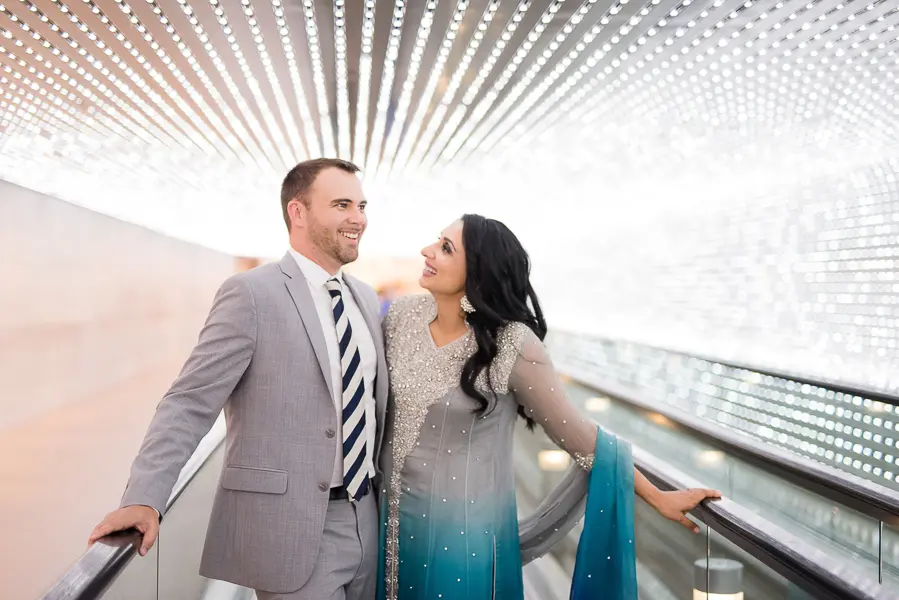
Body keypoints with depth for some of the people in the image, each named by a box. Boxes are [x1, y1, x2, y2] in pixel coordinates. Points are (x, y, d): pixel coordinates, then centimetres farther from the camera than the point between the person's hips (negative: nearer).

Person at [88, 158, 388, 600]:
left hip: (364, 519, 7)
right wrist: (144, 497, -25)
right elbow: (190, 403, -15)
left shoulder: (366, 299, 9)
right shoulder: (252, 294, -11)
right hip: (290, 527, -6)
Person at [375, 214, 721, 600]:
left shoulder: (512, 345, -20)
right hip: (395, 517, 5)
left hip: (465, 532, -4)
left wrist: (658, 497, -9)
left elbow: (581, 439, -12)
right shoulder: (402, 316, -7)